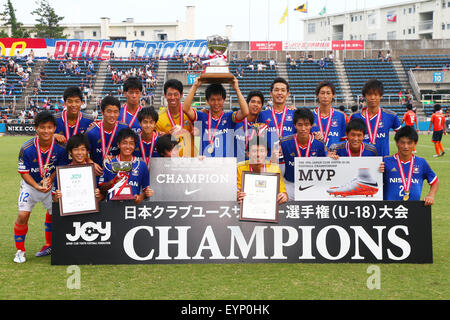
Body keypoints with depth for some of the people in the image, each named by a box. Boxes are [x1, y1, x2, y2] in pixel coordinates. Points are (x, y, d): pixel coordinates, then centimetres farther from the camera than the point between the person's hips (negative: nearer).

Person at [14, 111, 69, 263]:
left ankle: (49, 245, 33)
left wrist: (50, 179, -23)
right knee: (23, 215, -13)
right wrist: (37, 187, -27)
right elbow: (24, 172, -13)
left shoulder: (60, 147, -18)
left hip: (52, 185, 2)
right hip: (30, 184, -1)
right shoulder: (27, 148, -21)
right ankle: (20, 250, 5)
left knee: (53, 214, 6)